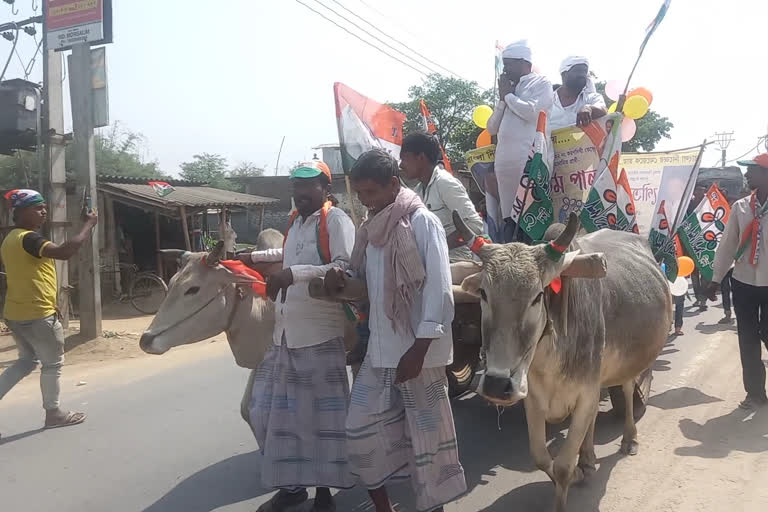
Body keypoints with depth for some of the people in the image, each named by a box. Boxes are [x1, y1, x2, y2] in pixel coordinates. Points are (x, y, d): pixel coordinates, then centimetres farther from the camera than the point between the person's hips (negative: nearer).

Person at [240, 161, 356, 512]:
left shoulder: (336, 220, -7)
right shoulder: (295, 221, 16)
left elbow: (346, 268, -21)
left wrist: (294, 274, -27)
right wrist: (254, 257, 43)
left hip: (320, 336, -8)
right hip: (284, 335, 8)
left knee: (322, 415, 2)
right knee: (271, 411, 12)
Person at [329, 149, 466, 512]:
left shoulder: (422, 222, -10)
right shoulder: (372, 227, 11)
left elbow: (438, 289, -16)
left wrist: (419, 349, -19)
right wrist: (342, 282, -2)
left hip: (417, 350, -7)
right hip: (379, 349, 7)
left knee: (426, 432, 6)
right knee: (361, 427, 10)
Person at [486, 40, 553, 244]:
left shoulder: (541, 83, 7)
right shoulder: (509, 89, 25)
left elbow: (532, 112, -13)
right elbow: (492, 128, 21)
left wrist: (509, 95, 2)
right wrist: (502, 99, 9)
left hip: (532, 161, -6)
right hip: (505, 162, 7)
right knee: (509, 217, 3)